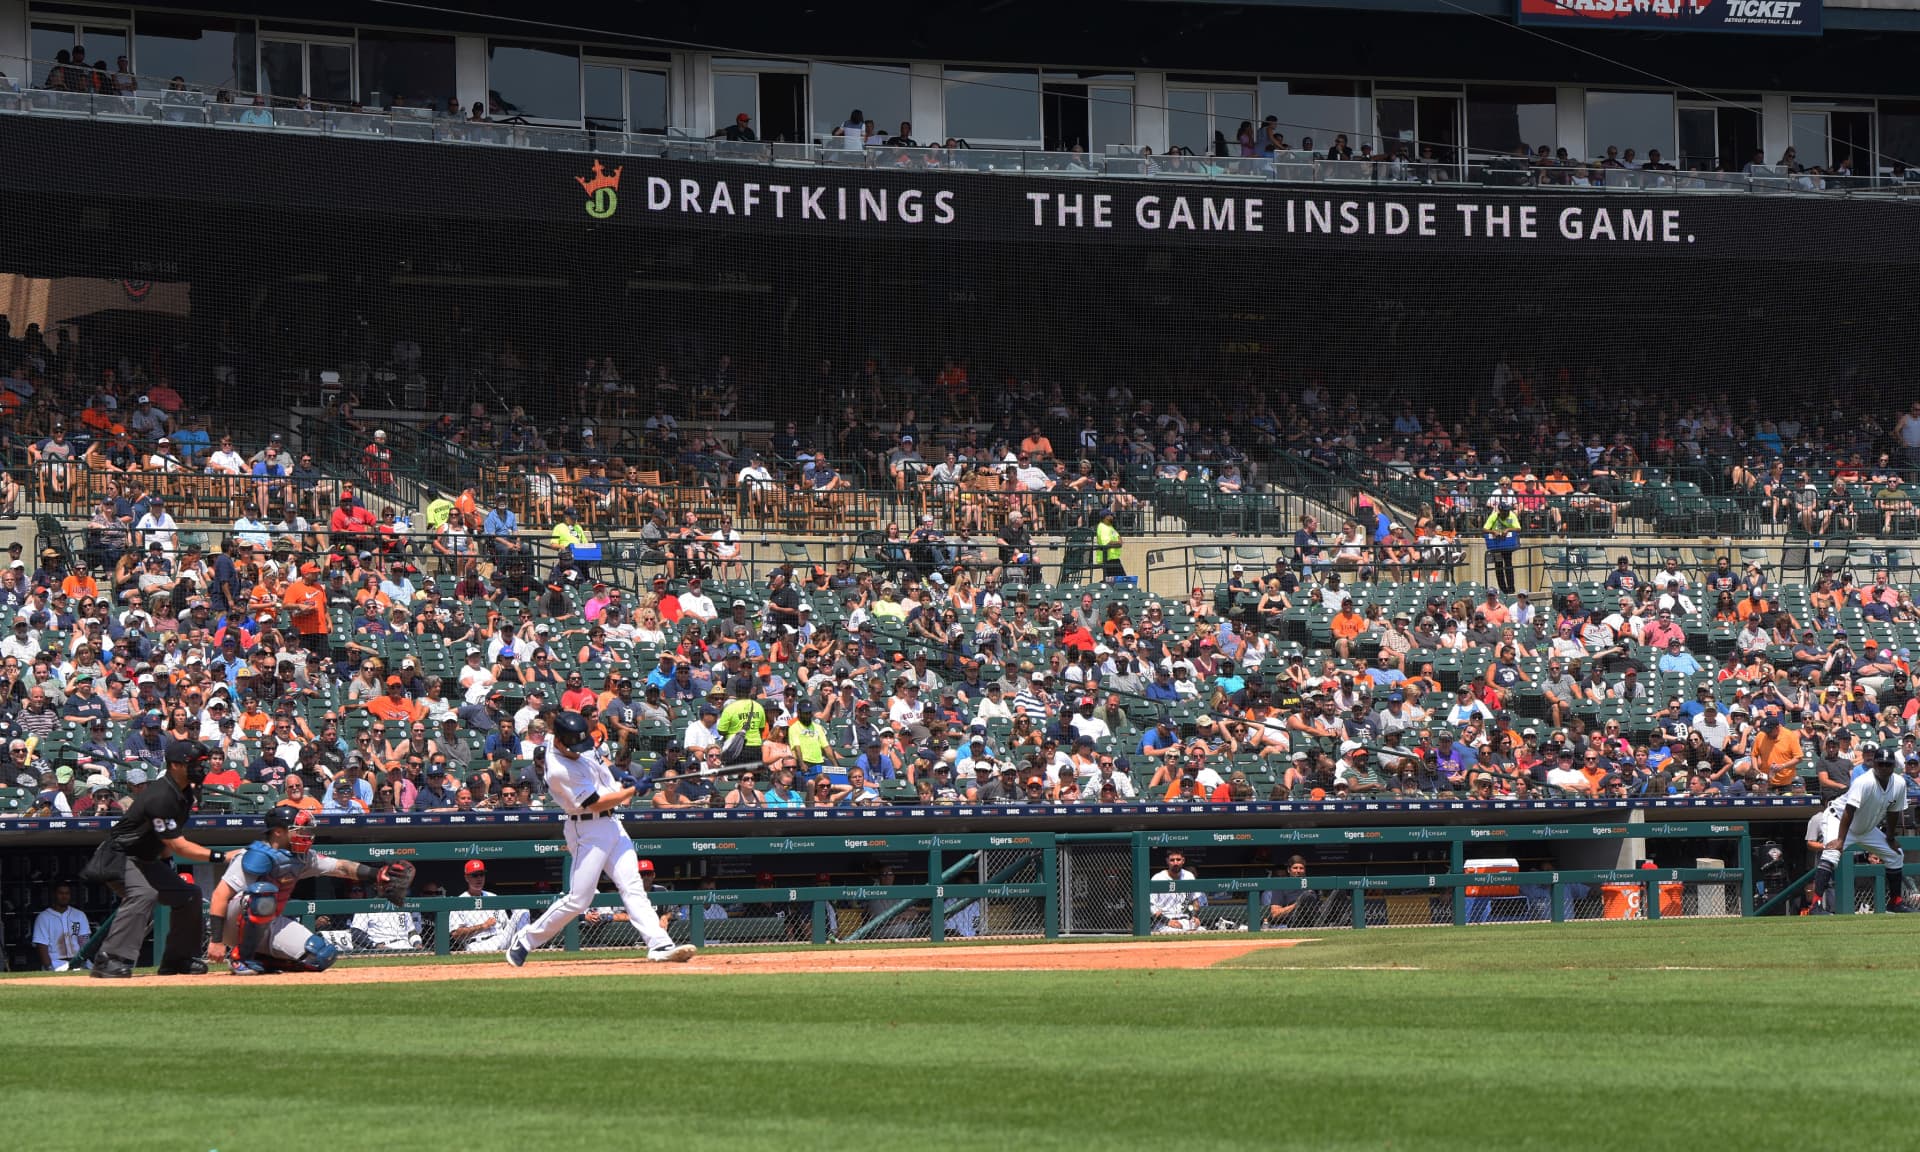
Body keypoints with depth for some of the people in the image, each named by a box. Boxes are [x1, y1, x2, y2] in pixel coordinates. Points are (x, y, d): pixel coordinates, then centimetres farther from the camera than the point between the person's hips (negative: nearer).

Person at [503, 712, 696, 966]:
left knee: (633, 888, -2)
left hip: (611, 823, 8)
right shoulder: (559, 771, -24)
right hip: (586, 830, -8)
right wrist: (632, 791, -11)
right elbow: (596, 803, -19)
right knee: (578, 899, -6)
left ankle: (660, 945, -10)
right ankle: (524, 938, 11)